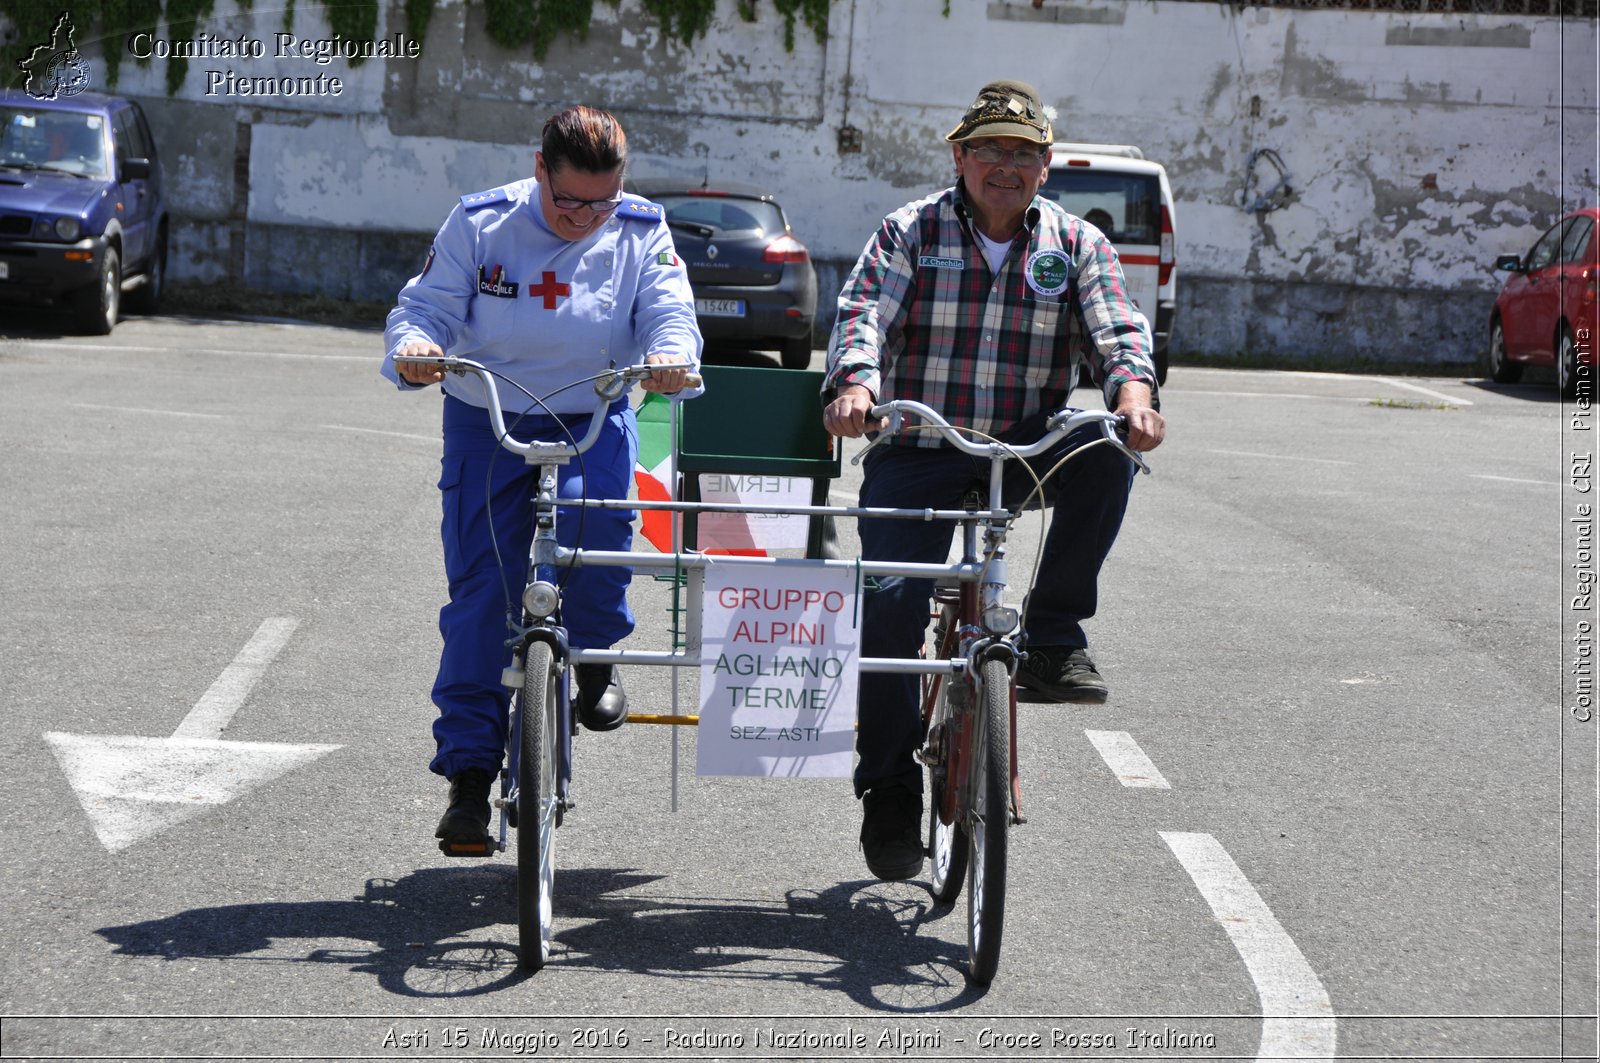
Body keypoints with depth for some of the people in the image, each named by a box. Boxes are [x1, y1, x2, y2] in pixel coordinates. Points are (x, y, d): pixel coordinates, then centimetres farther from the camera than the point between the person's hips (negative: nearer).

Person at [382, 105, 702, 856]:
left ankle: (594, 655, -1)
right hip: (488, 424, 0)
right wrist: (414, 348, -30)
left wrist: (672, 355, -33)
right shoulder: (479, 224, -6)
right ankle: (469, 774, 1)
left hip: (593, 420, 0)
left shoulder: (641, 233, -2)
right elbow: (425, 307, -6)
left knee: (591, 511, -32)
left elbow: (669, 312, -8)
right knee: (481, 593, -6)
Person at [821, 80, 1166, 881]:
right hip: (915, 453, -1)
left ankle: (1052, 636, -15)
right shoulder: (909, 233, 2)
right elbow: (863, 315, -10)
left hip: (1027, 449, 1)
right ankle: (889, 792, 2)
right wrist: (853, 385, -32)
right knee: (891, 605, -15)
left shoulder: (1077, 244, 6)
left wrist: (1132, 392, -29)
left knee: (1106, 456, -30)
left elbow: (1117, 331, -6)